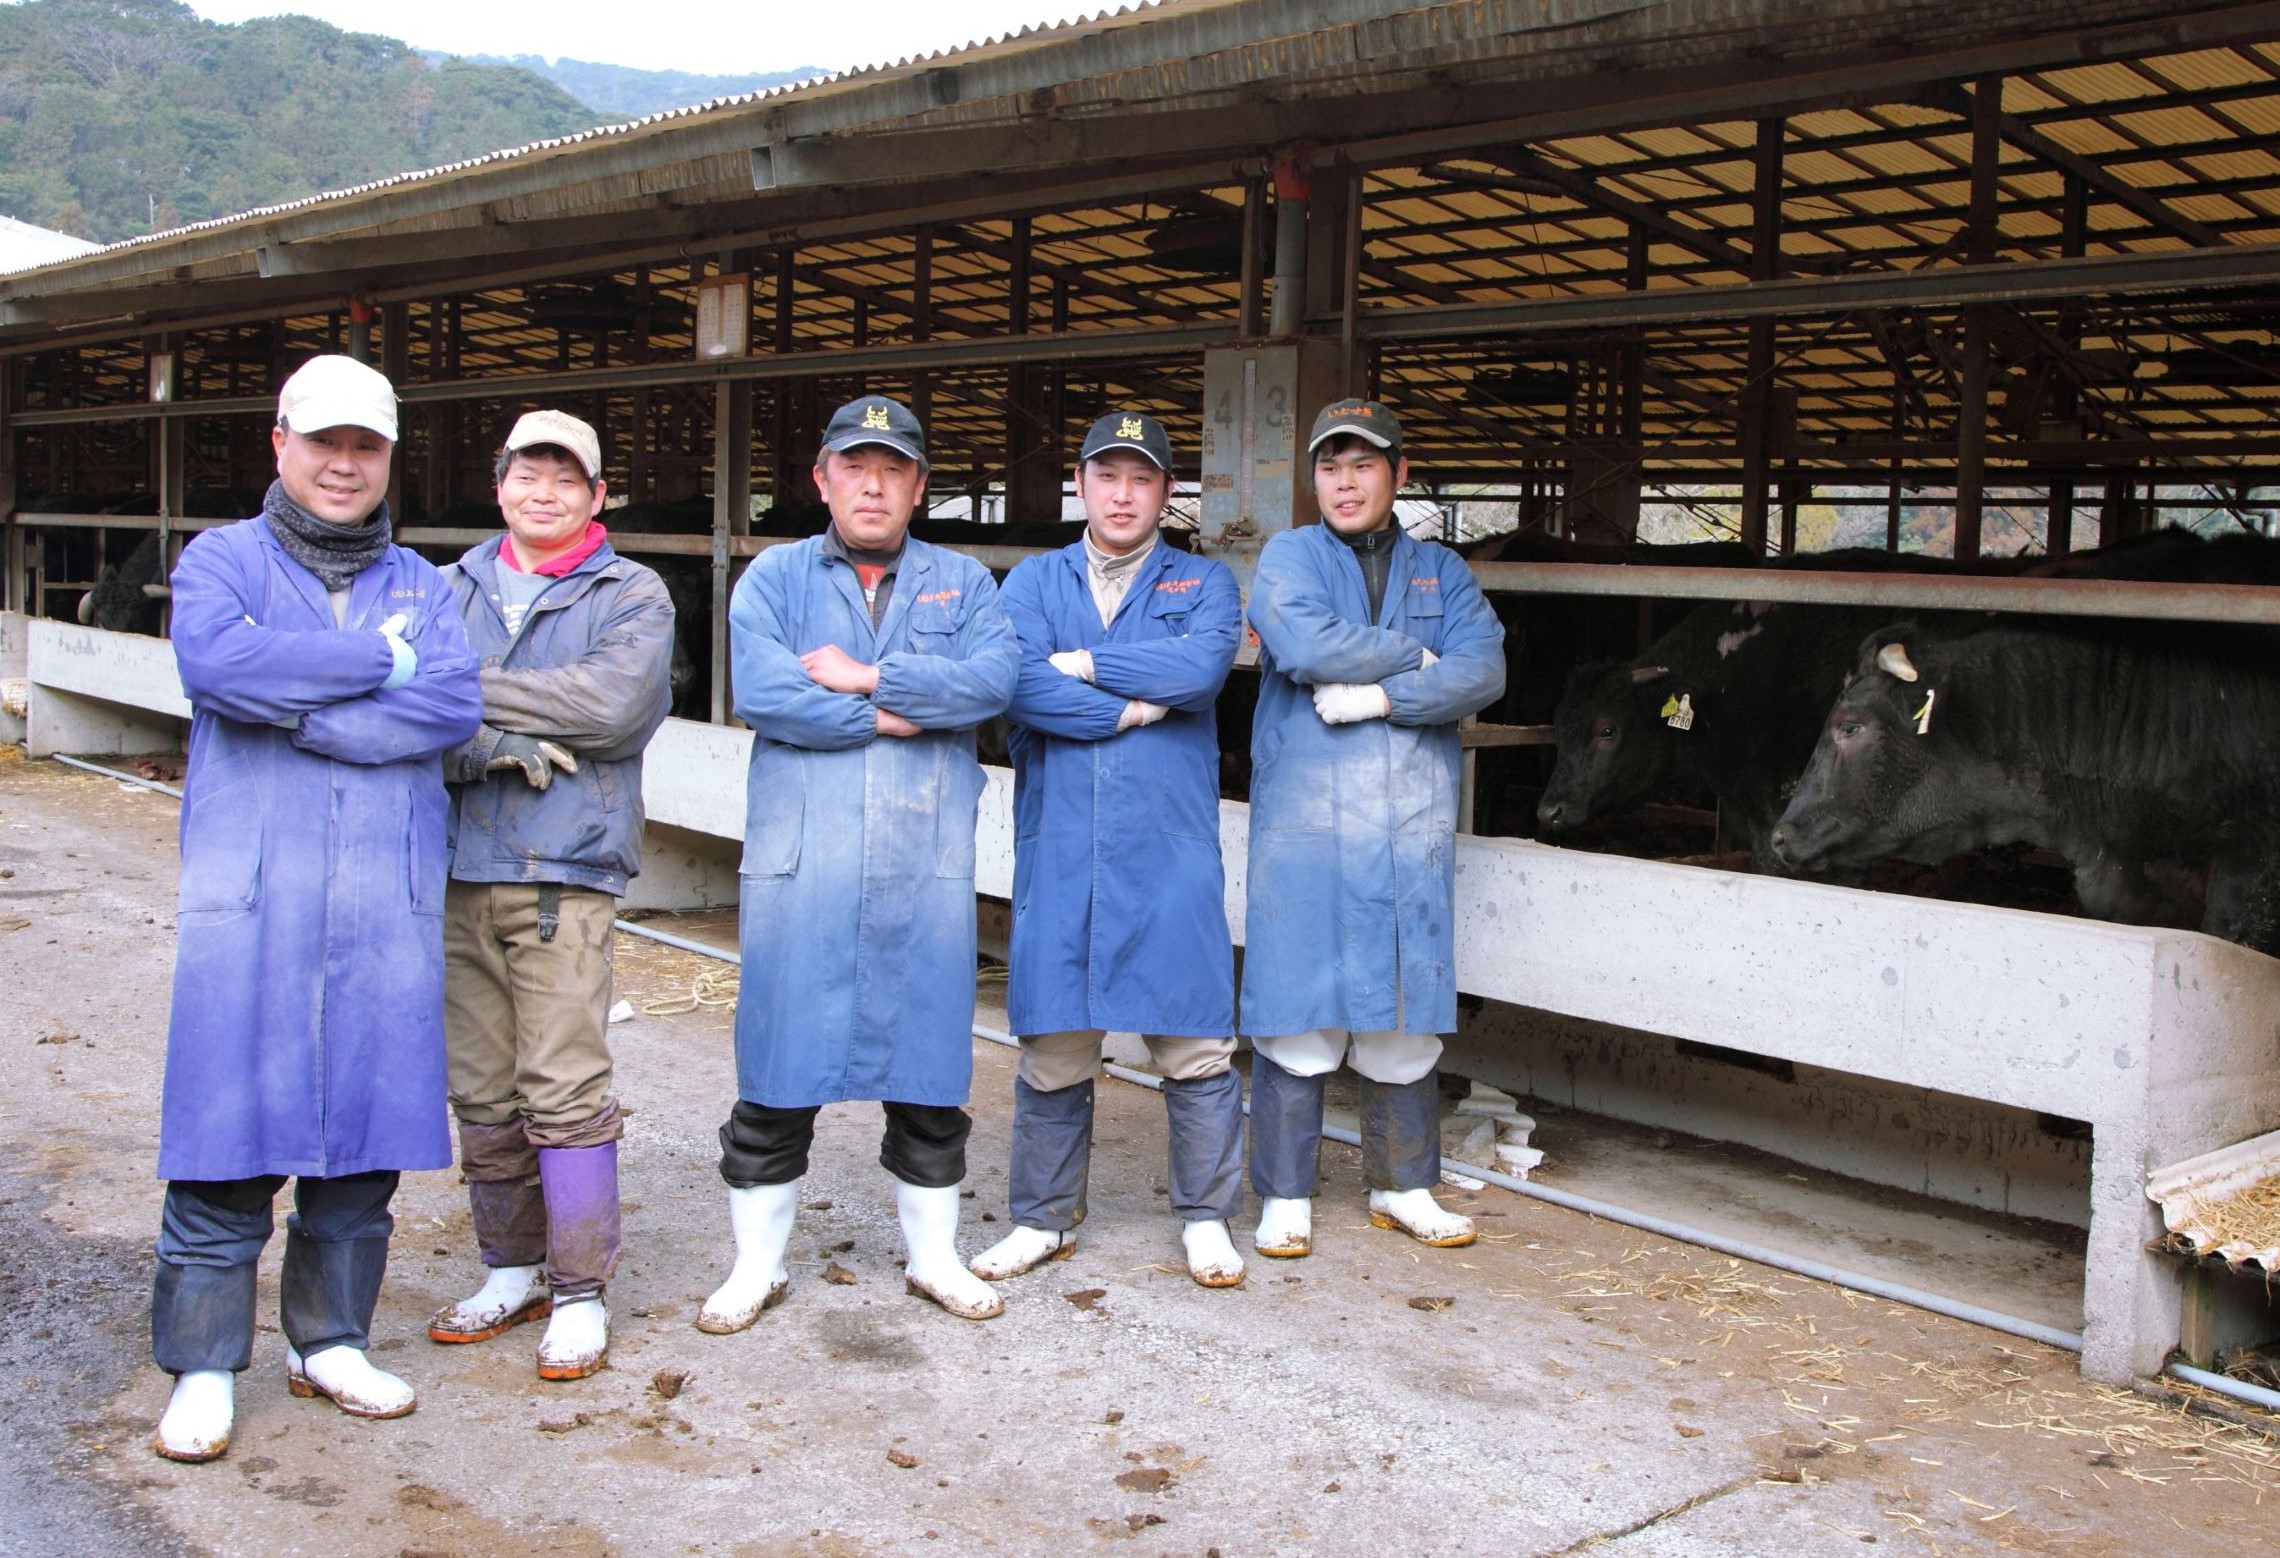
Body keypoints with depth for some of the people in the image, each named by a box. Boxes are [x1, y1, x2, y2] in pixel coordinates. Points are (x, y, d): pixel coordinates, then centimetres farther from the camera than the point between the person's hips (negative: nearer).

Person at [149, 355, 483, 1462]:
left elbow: (456, 706, -5)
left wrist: (294, 710, -12)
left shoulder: (419, 584, 14)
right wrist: (379, 661, -10)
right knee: (229, 1129, -2)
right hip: (248, 891, -2)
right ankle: (202, 1365, 9)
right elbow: (214, 658, -15)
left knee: (367, 1124, 7)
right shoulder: (222, 559, 8)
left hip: (390, 898, 3)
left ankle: (330, 1341, 21)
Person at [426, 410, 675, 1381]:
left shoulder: (633, 596, 5)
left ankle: (580, 1294, 4)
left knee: (565, 1090, -7)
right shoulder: (454, 590, 15)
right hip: (458, 870, 4)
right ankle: (511, 1270, 24)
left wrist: (474, 690, -9)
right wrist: (487, 744, -16)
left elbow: (613, 705, -14)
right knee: (480, 1089, 9)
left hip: (565, 874, -4)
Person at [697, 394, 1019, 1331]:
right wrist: (897, 715, -8)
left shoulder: (962, 583, 12)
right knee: (777, 1071, 3)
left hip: (926, 867, 1)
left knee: (929, 1063, 9)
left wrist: (867, 676, -13)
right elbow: (761, 693, -10)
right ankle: (756, 1263, 18)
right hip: (800, 864, -1)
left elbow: (995, 677, -8)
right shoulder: (774, 577, 8)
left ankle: (933, 1252, 24)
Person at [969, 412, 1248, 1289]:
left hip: (1171, 852, -1)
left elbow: (1202, 666, -13)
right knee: (1053, 1044, 6)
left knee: (1195, 1043, 2)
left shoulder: (1204, 584, 9)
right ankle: (1043, 1219, 22)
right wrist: (1138, 705, -9)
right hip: (1059, 847, 1)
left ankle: (1206, 1217, 18)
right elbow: (1017, 684, -8)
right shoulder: (1032, 583, 11)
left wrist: (1081, 664, -7)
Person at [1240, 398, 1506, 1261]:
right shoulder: (1289, 557, 6)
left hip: (1411, 830, 3)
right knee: (1298, 1010, -1)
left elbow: (1483, 671, -3)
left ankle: (1404, 1186, 22)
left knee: (1407, 1015, 8)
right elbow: (1303, 644, -14)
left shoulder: (1442, 571, 14)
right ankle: (1285, 1196, 10)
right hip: (1304, 825, -2)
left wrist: (1380, 696, -13)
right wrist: (1413, 655, -5)